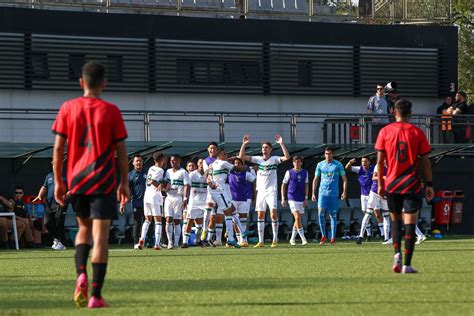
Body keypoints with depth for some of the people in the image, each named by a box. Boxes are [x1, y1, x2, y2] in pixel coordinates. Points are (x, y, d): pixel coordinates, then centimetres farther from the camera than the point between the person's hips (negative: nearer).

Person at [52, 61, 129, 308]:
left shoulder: (67, 109, 1)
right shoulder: (111, 111, -3)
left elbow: (58, 148, 1)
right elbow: (121, 151, -2)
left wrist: (58, 181, 8)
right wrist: (124, 183, 7)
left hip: (76, 180, 3)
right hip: (103, 181, -3)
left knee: (84, 227, 22)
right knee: (100, 235, -3)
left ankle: (81, 274, -2)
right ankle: (95, 295, -9)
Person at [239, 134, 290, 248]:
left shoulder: (274, 159, 0)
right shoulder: (258, 159, 9)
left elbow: (287, 157, -16)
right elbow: (241, 156, 4)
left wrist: (281, 143, -22)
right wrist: (244, 144, -7)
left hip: (271, 191, -4)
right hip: (261, 191, 4)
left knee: (273, 214, -13)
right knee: (260, 216, 3)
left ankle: (275, 240, -6)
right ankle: (261, 241, 6)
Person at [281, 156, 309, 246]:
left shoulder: (305, 173, 8)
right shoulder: (289, 172, 1)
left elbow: (306, 186, 10)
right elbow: (283, 185, 5)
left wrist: (306, 199, 1)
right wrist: (283, 198, -1)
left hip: (301, 200, 4)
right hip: (292, 199, -4)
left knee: (298, 219, 9)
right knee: (297, 218, -16)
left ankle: (292, 239, 22)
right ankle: (303, 239, -18)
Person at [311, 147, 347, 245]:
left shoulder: (338, 165, 2)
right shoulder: (320, 165, 7)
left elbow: (344, 179, 4)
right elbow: (315, 179, 13)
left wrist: (344, 192, -5)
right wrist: (313, 193, 8)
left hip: (334, 194, -1)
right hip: (323, 192, 1)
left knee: (333, 215, 3)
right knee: (321, 213, -14)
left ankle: (333, 237, 10)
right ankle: (323, 236, -4)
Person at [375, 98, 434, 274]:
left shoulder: (385, 131, 1)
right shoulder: (417, 132, -1)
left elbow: (380, 160, 0)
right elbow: (425, 161, -1)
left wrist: (380, 184, 8)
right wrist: (429, 184, 5)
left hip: (392, 184, 2)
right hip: (412, 185, -2)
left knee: (395, 220, 19)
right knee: (410, 223, -2)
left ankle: (397, 254, -1)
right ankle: (407, 264, -8)